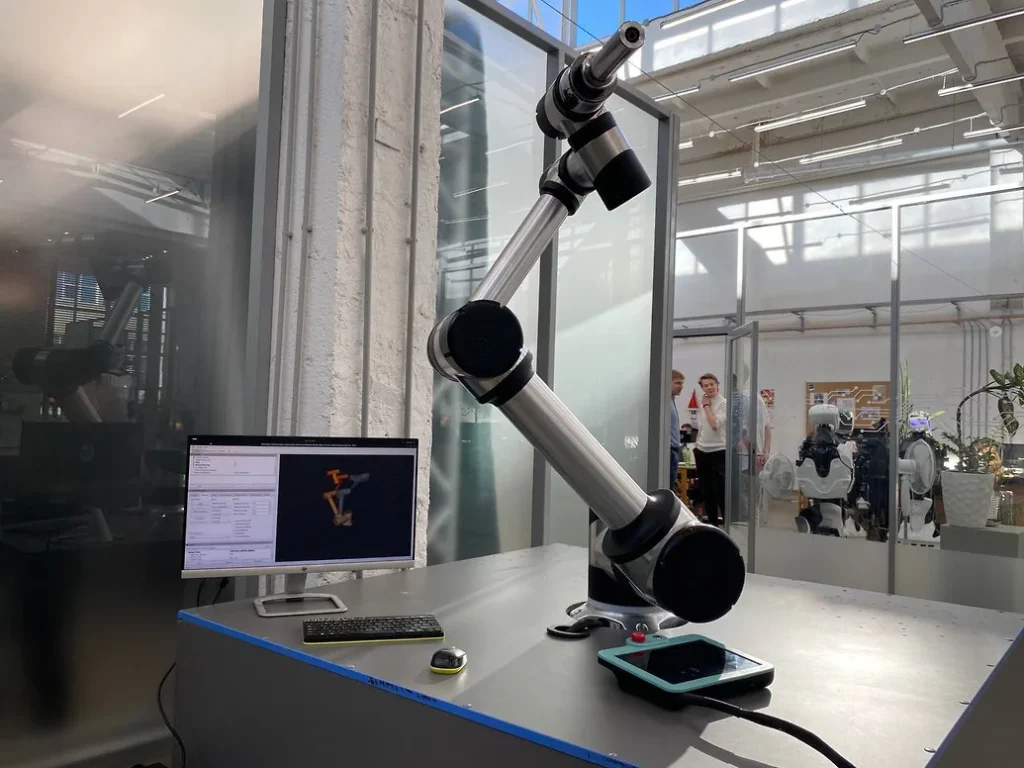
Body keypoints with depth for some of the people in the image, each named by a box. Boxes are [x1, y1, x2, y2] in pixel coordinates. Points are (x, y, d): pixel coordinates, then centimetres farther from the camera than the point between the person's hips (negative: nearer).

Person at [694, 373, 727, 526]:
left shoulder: (724, 404, -9)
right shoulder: (702, 404, 11)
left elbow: (715, 424, -22)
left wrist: (707, 406, -12)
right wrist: (696, 446, 14)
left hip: (718, 452, -7)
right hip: (702, 452, 7)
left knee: (721, 491, -5)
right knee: (706, 491, 12)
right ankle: (712, 521, 22)